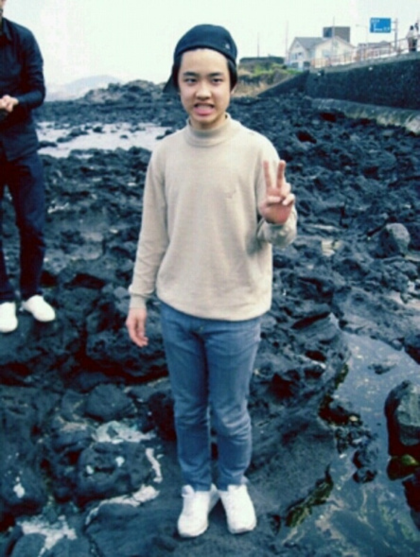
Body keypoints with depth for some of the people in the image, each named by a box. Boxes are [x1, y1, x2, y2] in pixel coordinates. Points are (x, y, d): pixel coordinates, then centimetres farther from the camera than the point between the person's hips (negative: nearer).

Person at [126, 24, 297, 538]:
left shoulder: (257, 150, -14)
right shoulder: (165, 153, -5)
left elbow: (279, 238, -11)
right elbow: (153, 232, 5)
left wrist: (277, 220, -34)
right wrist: (138, 296, 7)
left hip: (235, 314, -3)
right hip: (177, 309, 3)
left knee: (230, 414, 15)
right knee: (188, 410, 19)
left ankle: (234, 484, 44)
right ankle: (197, 488, 44)